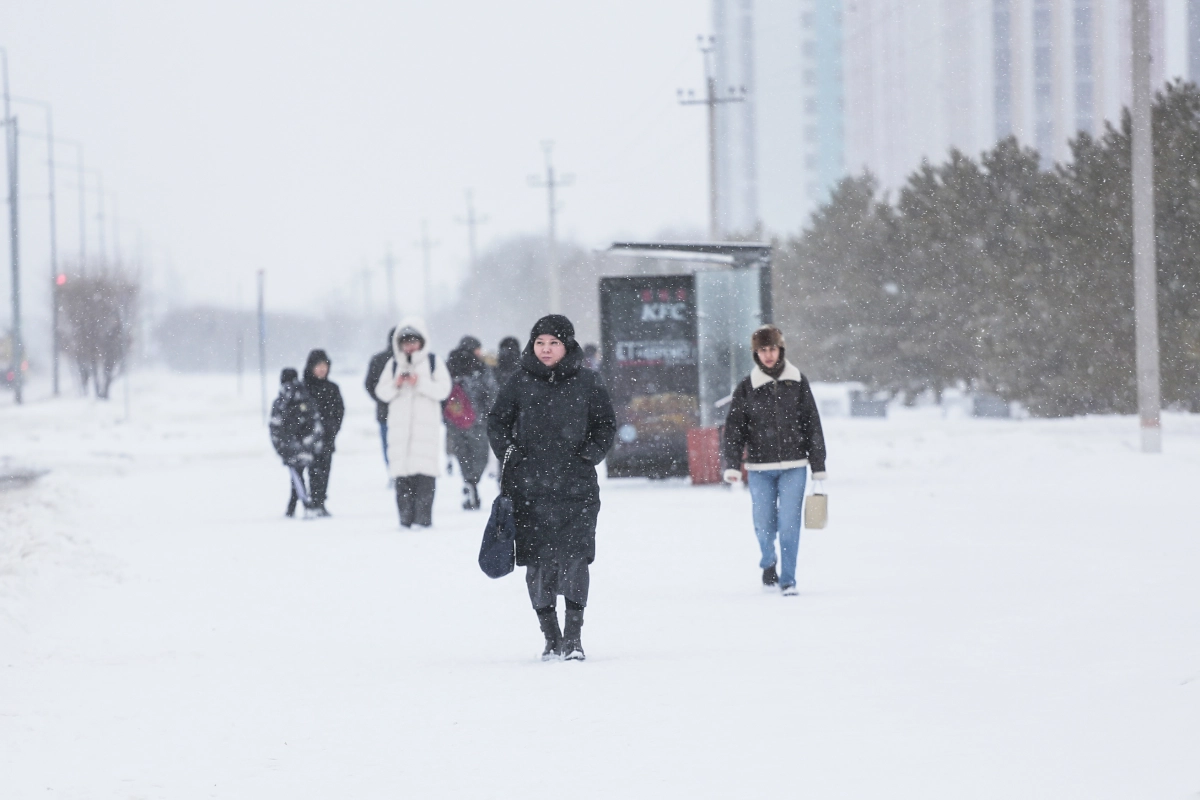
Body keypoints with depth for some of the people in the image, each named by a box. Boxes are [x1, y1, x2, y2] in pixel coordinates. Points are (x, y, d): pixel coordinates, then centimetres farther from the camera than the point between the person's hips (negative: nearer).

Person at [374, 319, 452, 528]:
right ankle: (405, 518, 1)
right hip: (399, 425, 2)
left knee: (425, 472, -10)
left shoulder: (432, 362, 6)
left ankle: (423, 517, -8)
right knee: (401, 474, -3)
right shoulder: (393, 364, 12)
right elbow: (381, 392, 12)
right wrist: (395, 385, -6)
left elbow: (443, 389, -2)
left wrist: (420, 383, -12)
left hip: (426, 426, -2)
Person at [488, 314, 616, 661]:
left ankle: (573, 636, -4)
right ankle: (551, 637, 9)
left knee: (574, 558, -10)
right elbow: (497, 422, 15)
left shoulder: (587, 382, 5)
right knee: (539, 562, -1)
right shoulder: (520, 383, 5)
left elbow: (606, 423, 15)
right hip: (530, 489, 1)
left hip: (576, 487, -1)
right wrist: (510, 454, 3)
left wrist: (591, 453, 2)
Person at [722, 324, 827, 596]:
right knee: (764, 525, 4)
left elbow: (812, 424, 7)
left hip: (793, 466, 0)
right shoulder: (747, 387, 2)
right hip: (759, 467, 0)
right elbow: (734, 428, 1)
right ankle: (768, 563, 33)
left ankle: (788, 580, 2)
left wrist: (818, 466, 5)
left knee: (789, 525, -7)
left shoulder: (797, 382, 4)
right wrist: (732, 465, -10)